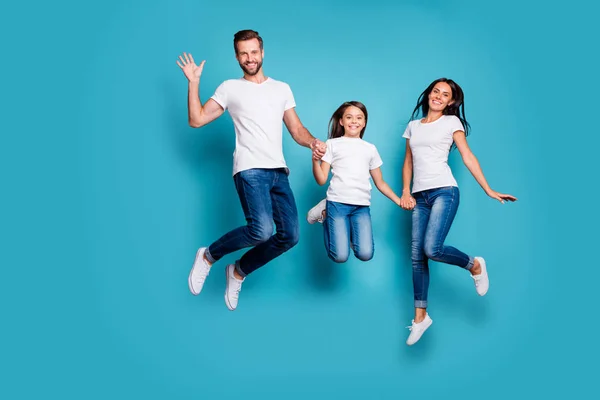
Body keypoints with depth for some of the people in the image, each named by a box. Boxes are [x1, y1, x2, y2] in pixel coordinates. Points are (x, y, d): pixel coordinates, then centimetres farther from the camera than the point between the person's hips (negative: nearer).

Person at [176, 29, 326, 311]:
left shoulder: (282, 89, 20)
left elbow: (297, 129, 16)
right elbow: (196, 120, 5)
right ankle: (208, 257, 2)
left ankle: (238, 272, 18)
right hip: (250, 170, -5)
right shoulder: (230, 88, 11)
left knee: (290, 235, -4)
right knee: (262, 230, -25)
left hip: (279, 171, 5)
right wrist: (193, 82, 2)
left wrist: (314, 143, -5)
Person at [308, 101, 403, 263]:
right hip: (337, 202, -2)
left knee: (365, 254, -15)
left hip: (362, 206, 3)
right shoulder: (332, 144, 8)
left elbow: (380, 183, 21)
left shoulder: (370, 149, 17)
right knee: (340, 256, -12)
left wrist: (398, 200, 11)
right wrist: (315, 159, -15)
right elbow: (321, 180, 2)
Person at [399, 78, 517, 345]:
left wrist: (488, 190, -7)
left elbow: (468, 157, 0)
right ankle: (420, 317, 9)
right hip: (420, 196, 5)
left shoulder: (452, 122, 7)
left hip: (444, 192, -4)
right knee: (417, 256, 0)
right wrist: (405, 192, 4)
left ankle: (475, 265, 9)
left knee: (432, 249, -21)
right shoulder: (413, 126, 18)